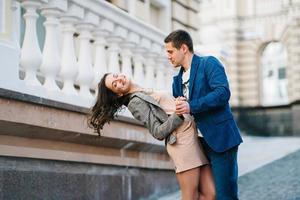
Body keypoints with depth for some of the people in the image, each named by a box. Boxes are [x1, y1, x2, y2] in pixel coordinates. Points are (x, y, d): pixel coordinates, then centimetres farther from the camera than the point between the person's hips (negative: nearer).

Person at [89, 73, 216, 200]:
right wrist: (178, 114, -19)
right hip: (182, 141, -8)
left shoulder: (147, 95, 24)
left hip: (192, 137, 8)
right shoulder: (136, 102, -2)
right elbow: (158, 133, -10)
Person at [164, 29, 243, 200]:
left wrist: (191, 106, -25)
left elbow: (223, 93, -20)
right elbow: (177, 109, 22)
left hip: (220, 139, -8)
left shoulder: (209, 63, -5)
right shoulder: (178, 79, 19)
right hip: (198, 142, 8)